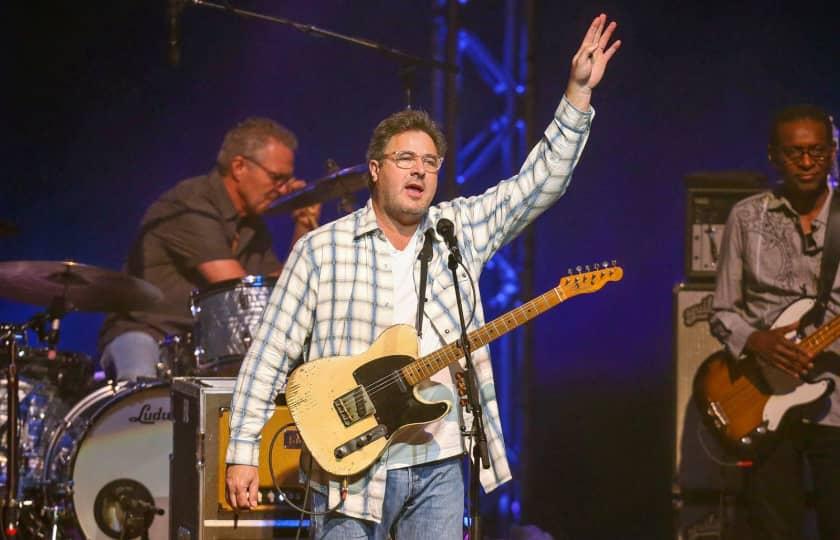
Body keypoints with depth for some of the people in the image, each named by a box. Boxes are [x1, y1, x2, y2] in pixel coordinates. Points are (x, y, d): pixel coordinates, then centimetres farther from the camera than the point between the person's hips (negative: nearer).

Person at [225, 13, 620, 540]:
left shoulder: (461, 230, 11)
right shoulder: (323, 249, 0)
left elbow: (541, 180, 7)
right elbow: (269, 357, 0)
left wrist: (578, 92, -1)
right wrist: (243, 453, -5)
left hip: (439, 465, 3)